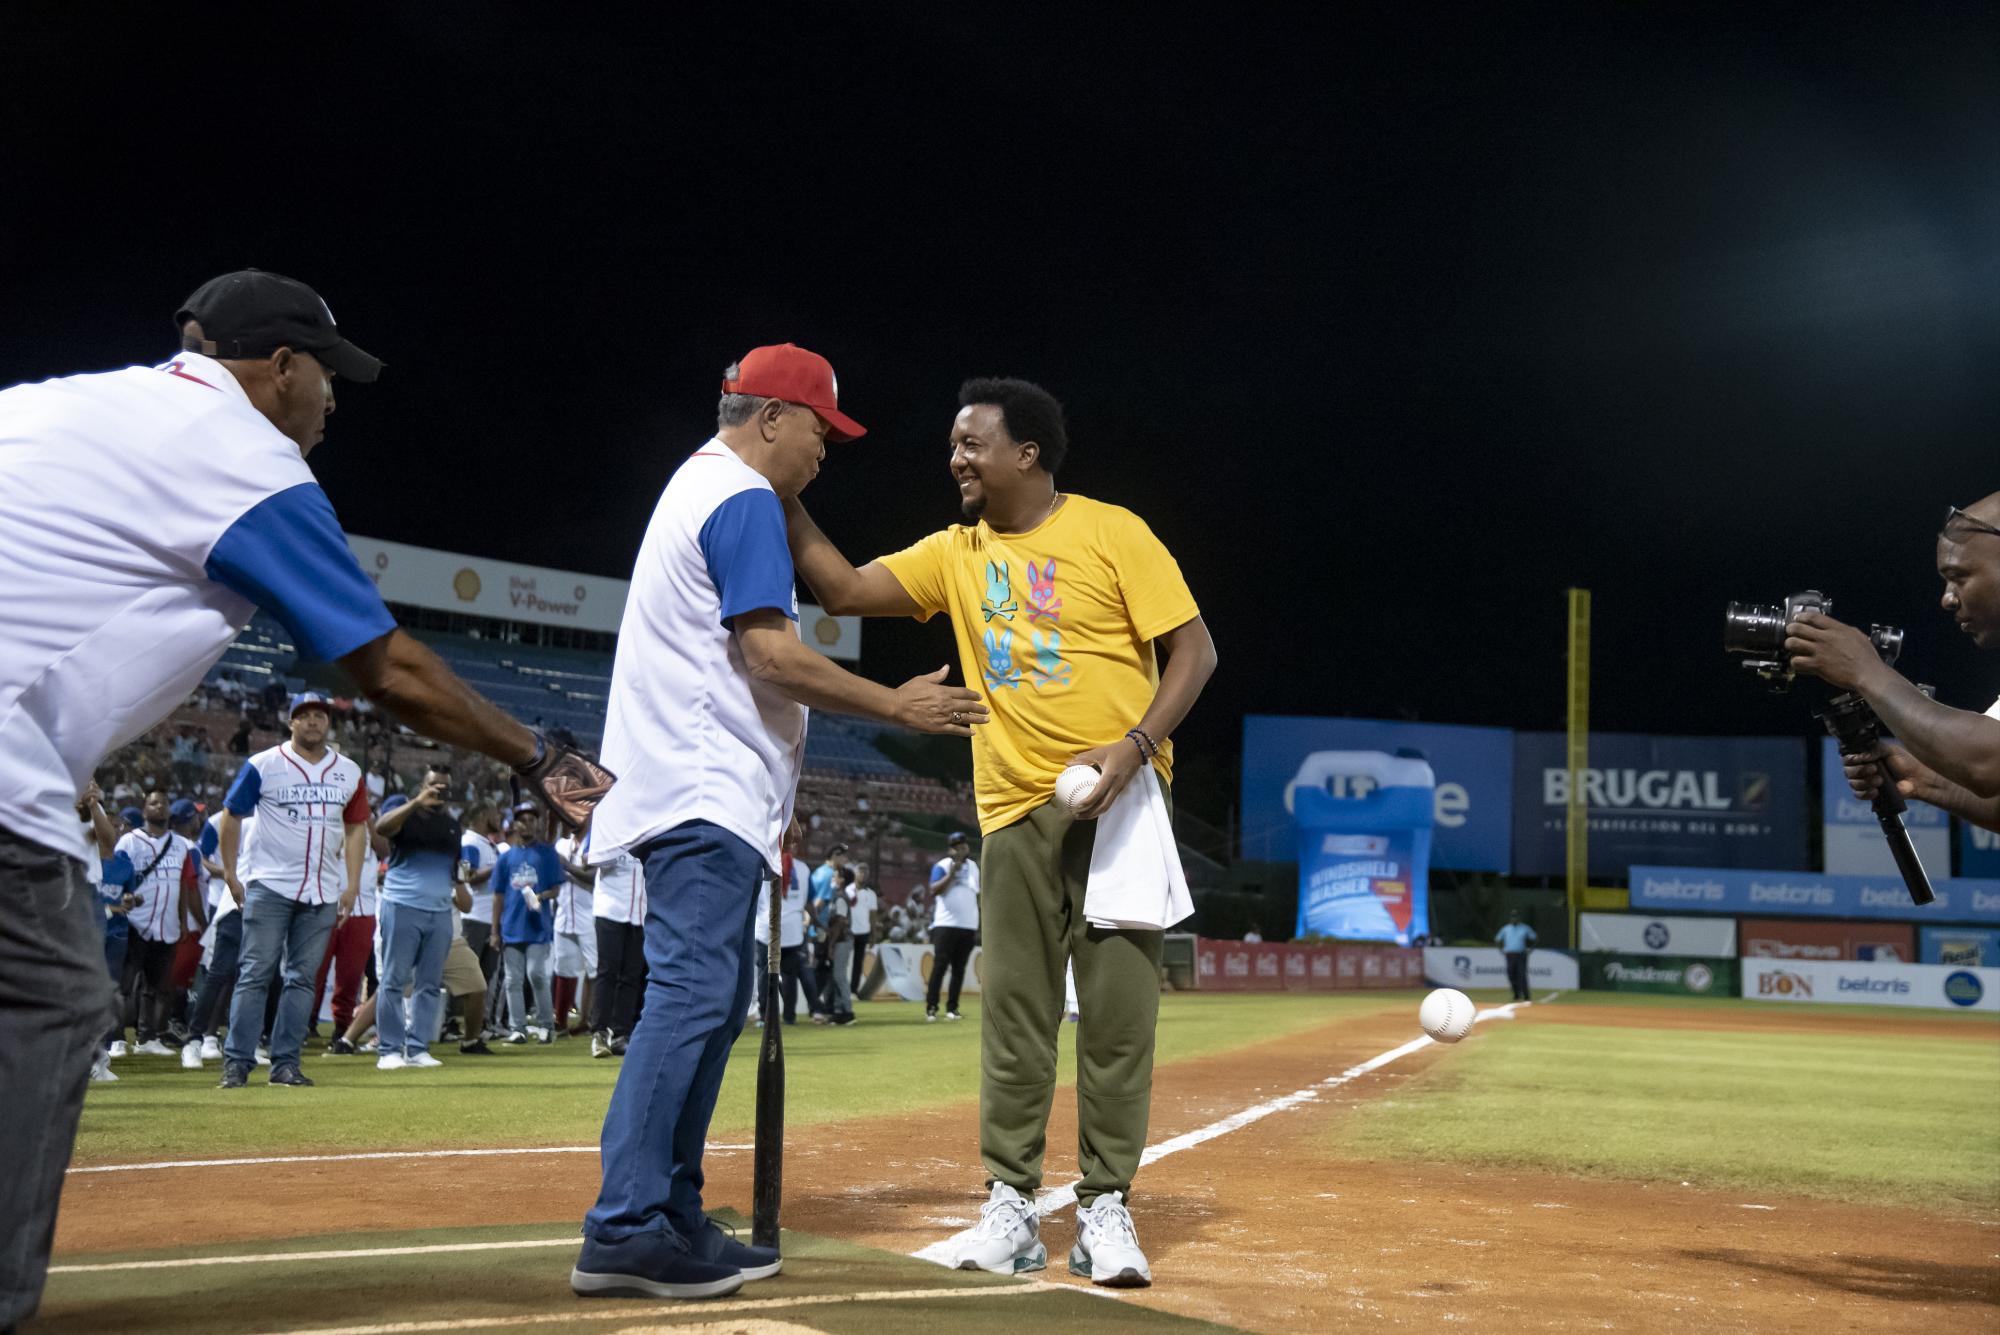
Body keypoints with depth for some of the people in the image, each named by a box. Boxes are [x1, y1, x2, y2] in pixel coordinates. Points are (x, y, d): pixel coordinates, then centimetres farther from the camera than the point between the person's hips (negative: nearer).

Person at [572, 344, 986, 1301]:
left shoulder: (693, 486, 23)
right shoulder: (745, 499, -9)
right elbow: (773, 655, -18)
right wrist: (897, 708, -11)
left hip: (691, 795, 11)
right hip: (707, 794, -11)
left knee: (710, 999, 11)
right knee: (692, 997, -13)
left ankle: (673, 1221, 14)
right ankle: (624, 1233, -14)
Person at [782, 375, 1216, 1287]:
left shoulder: (1111, 533, -3)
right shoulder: (955, 554, 11)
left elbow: (1194, 647, -6)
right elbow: (842, 589, 6)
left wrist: (1135, 746, -18)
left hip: (1120, 800, -4)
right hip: (1017, 809, 4)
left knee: (1118, 1008, -2)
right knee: (1013, 1009, 4)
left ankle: (1106, 1209, 7)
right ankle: (1010, 1208, 12)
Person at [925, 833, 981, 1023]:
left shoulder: (973, 867, 14)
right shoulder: (942, 866, -3)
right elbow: (934, 890, -16)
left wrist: (978, 927, 14)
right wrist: (951, 873, -24)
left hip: (968, 926, 5)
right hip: (946, 924, -5)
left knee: (959, 968, 5)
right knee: (940, 966, -9)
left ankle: (952, 1008, 10)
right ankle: (931, 1008, -7)